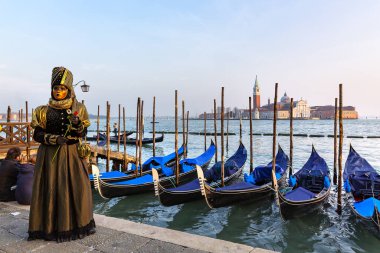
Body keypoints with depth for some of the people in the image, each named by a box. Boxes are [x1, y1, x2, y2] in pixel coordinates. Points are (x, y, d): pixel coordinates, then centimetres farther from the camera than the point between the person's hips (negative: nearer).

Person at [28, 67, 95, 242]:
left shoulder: (78, 109, 3)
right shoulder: (44, 111, 1)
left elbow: (83, 133, 1)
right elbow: (37, 135, 0)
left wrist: (78, 124, -19)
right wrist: (52, 138, -16)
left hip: (72, 155, 1)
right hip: (50, 155, -1)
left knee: (77, 187, 3)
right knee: (51, 189, 3)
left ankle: (77, 222, 21)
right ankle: (50, 226, 20)